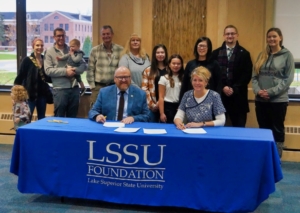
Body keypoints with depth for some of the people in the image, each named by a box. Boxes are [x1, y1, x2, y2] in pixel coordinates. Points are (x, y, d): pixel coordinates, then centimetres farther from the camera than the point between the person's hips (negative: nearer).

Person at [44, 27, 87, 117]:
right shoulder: (49, 52, 1)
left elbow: (83, 65, 6)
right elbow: (48, 70, -9)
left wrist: (75, 70, -14)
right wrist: (65, 71, -16)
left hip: (74, 88, 4)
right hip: (60, 89, -3)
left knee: (72, 117, 12)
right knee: (59, 117, 4)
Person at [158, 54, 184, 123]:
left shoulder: (183, 78, 6)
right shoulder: (164, 78, -1)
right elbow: (161, 97, -3)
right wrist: (162, 113, -9)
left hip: (181, 106, 2)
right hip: (168, 106, -2)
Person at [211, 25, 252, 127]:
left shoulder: (244, 53, 5)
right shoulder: (216, 53, 8)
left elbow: (247, 75, -1)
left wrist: (234, 89, -11)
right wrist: (222, 87, -9)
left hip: (238, 96, -1)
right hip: (219, 95, 1)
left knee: (239, 127, 3)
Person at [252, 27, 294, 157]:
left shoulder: (287, 55, -1)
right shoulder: (262, 55, 11)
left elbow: (288, 79, -8)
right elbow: (254, 76, 9)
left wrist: (271, 92, -16)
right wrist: (258, 91, -9)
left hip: (278, 100, -4)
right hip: (260, 100, 4)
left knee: (277, 130, 5)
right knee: (264, 130, 11)